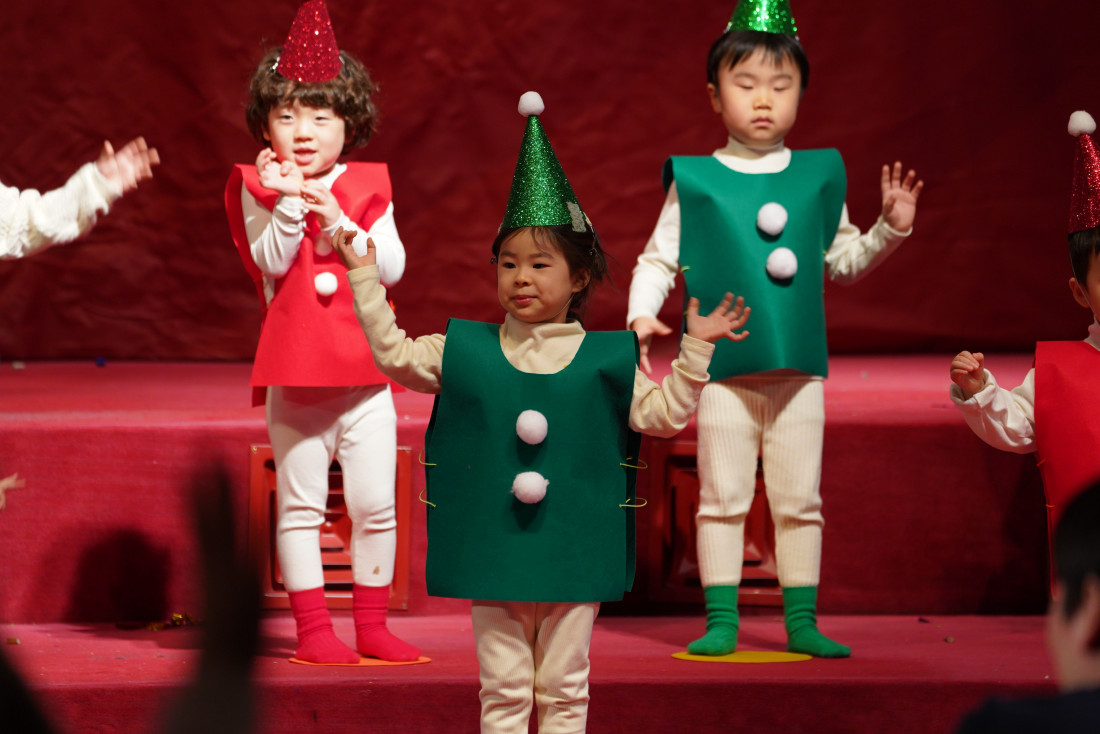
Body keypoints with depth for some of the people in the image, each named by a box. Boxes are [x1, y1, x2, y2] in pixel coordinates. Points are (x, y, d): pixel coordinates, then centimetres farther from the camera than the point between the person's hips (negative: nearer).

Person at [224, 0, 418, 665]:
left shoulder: (367, 187, 5)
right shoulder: (259, 188, 0)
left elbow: (393, 265, -6)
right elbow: (271, 262, -13)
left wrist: (336, 221, -16)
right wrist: (289, 204, -25)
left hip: (364, 374, 2)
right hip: (294, 377, -2)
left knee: (376, 505, 4)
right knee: (301, 505, 2)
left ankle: (372, 626, 16)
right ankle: (313, 628, 9)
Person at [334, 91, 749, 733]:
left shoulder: (607, 359, 2)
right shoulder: (466, 351, 4)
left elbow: (663, 413, 2)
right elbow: (395, 355, 7)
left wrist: (695, 351, -6)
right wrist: (367, 280, 3)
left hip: (573, 556, -1)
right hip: (494, 553, 1)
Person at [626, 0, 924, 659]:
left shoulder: (818, 177, 8)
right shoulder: (696, 182, 0)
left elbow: (843, 262, 19)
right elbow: (659, 260, 3)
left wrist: (890, 230, 5)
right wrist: (642, 315, -12)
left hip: (799, 369, 2)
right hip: (724, 373, -2)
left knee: (799, 501, 6)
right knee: (723, 497, 0)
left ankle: (801, 622, 13)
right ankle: (722, 621, 7)